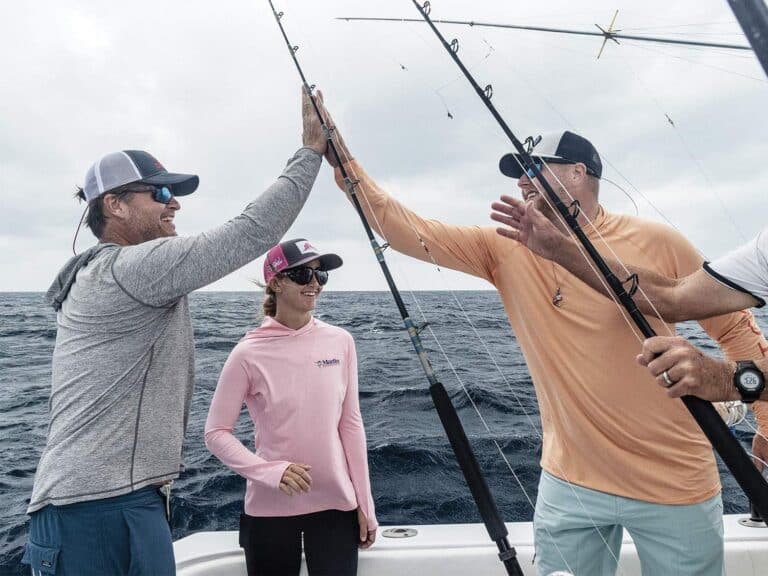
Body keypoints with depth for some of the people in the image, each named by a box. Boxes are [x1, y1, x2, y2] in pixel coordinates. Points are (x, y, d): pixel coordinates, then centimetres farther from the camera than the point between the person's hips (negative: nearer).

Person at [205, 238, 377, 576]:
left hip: (337, 503, 2)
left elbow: (351, 425, 1)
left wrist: (365, 504, 4)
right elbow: (216, 432, -7)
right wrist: (270, 472, -20)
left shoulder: (340, 342, -4)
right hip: (270, 508, -2)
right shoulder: (249, 353, -12)